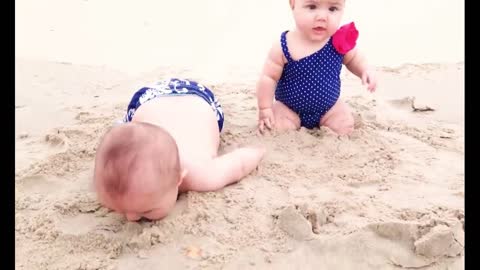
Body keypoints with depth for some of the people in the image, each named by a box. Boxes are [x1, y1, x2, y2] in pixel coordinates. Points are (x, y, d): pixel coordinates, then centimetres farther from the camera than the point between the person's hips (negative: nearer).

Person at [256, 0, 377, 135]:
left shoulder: (340, 41, -14)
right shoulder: (283, 47, -22)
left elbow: (353, 58, 9)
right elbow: (268, 77, -14)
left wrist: (365, 70, -10)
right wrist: (265, 109, -14)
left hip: (328, 108, 3)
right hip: (289, 108, -2)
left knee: (344, 129, -9)